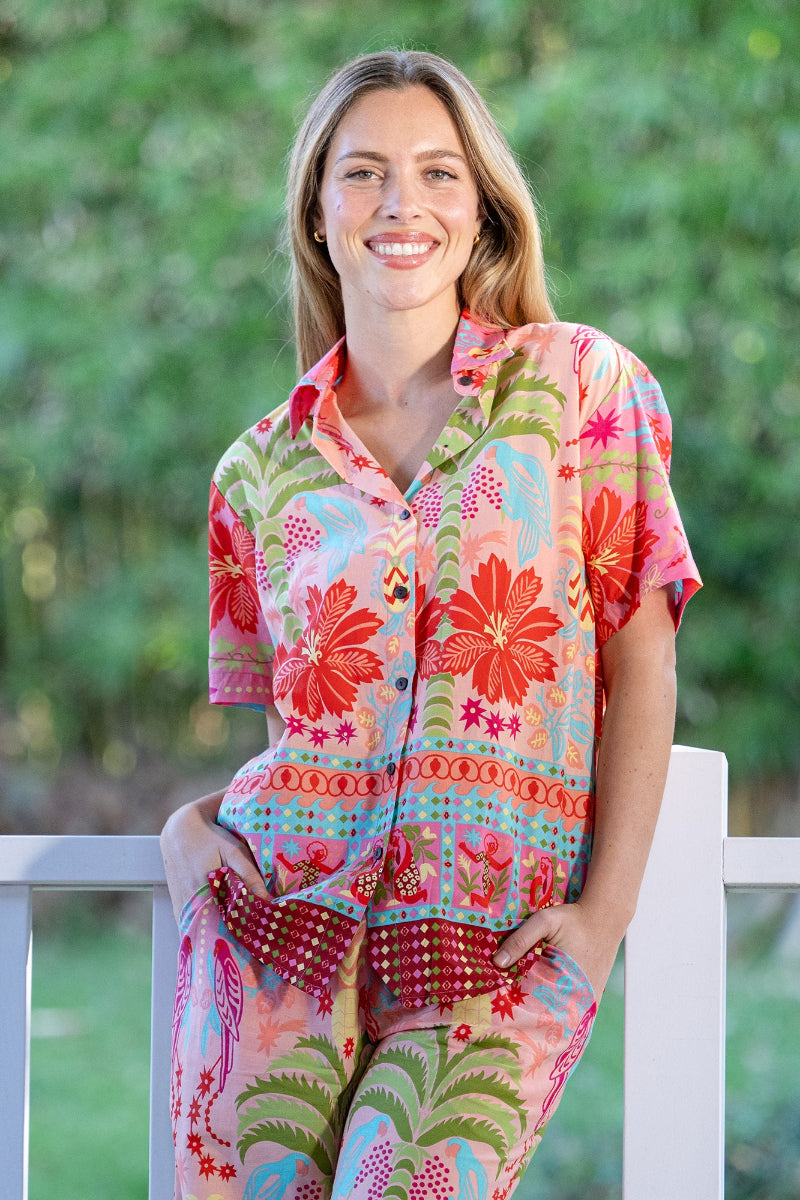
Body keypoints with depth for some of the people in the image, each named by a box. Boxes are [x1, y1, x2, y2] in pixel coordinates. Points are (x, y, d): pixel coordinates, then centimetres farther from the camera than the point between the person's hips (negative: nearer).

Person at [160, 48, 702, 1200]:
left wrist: (608, 906, -6)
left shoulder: (583, 384, 7)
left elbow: (643, 661, 3)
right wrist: (191, 821, -1)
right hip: (286, 887, 2)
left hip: (505, 927, -2)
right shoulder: (263, 467, 13)